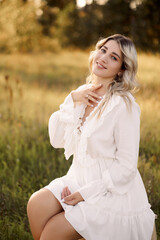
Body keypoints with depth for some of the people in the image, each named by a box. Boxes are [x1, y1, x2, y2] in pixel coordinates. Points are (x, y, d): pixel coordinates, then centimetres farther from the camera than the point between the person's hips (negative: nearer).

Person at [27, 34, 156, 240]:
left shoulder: (124, 105, -19)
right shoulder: (83, 93, 3)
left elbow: (126, 167, -18)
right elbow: (56, 140, -1)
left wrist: (85, 193, -17)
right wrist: (73, 100, -11)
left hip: (114, 193, -6)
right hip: (81, 180, 6)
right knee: (36, 203, -16)